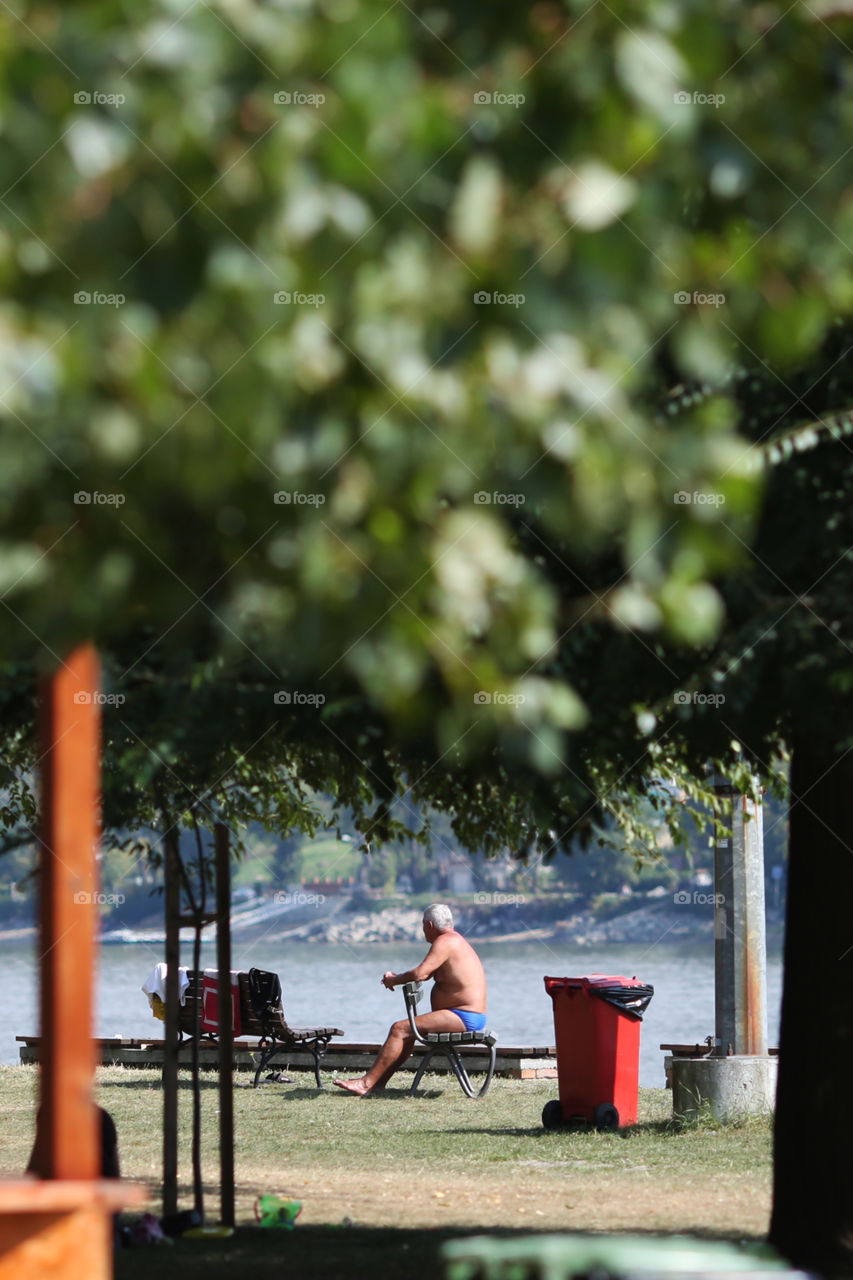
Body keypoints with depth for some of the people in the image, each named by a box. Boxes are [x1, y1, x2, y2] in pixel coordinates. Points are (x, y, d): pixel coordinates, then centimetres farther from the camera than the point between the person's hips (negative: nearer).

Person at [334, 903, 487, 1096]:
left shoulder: (444, 942, -13)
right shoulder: (455, 940, 21)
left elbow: (420, 974, -24)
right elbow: (426, 974, 26)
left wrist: (393, 980, -5)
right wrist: (396, 978, 9)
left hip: (463, 1017, -11)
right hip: (469, 1017, 11)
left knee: (400, 1029, -13)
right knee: (408, 1031, 19)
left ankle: (367, 1083, -13)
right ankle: (379, 1082, 15)